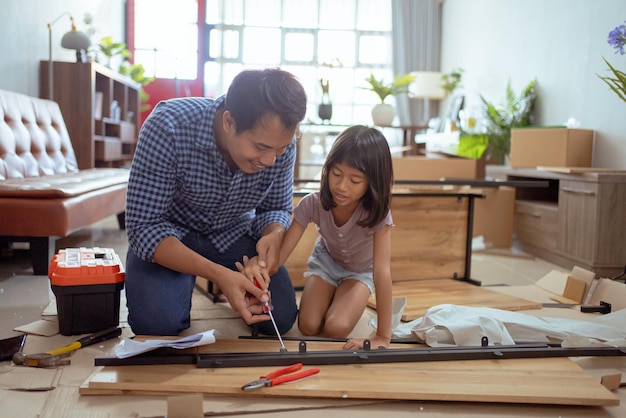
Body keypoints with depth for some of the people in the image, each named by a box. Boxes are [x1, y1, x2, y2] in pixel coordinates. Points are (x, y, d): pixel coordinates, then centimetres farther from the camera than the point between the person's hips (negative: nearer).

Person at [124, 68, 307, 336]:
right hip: (169, 235, -2)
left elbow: (278, 208, -5)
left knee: (280, 318, -11)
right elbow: (144, 227, -30)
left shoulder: (280, 140, -21)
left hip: (233, 233, 3)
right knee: (157, 322, -26)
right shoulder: (168, 127, -33)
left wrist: (274, 235, -31)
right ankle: (184, 284, 9)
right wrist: (218, 274, -42)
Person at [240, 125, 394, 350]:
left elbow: (382, 271, -42)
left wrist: (383, 337, -47)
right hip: (326, 261, 2)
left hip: (361, 271, -2)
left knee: (336, 329, -23)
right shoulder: (313, 204, -31)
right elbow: (281, 253, -33)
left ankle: (353, 301, 10)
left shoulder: (377, 213, -37)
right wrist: (258, 265, -59)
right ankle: (332, 295, 15)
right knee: (308, 326, -15)